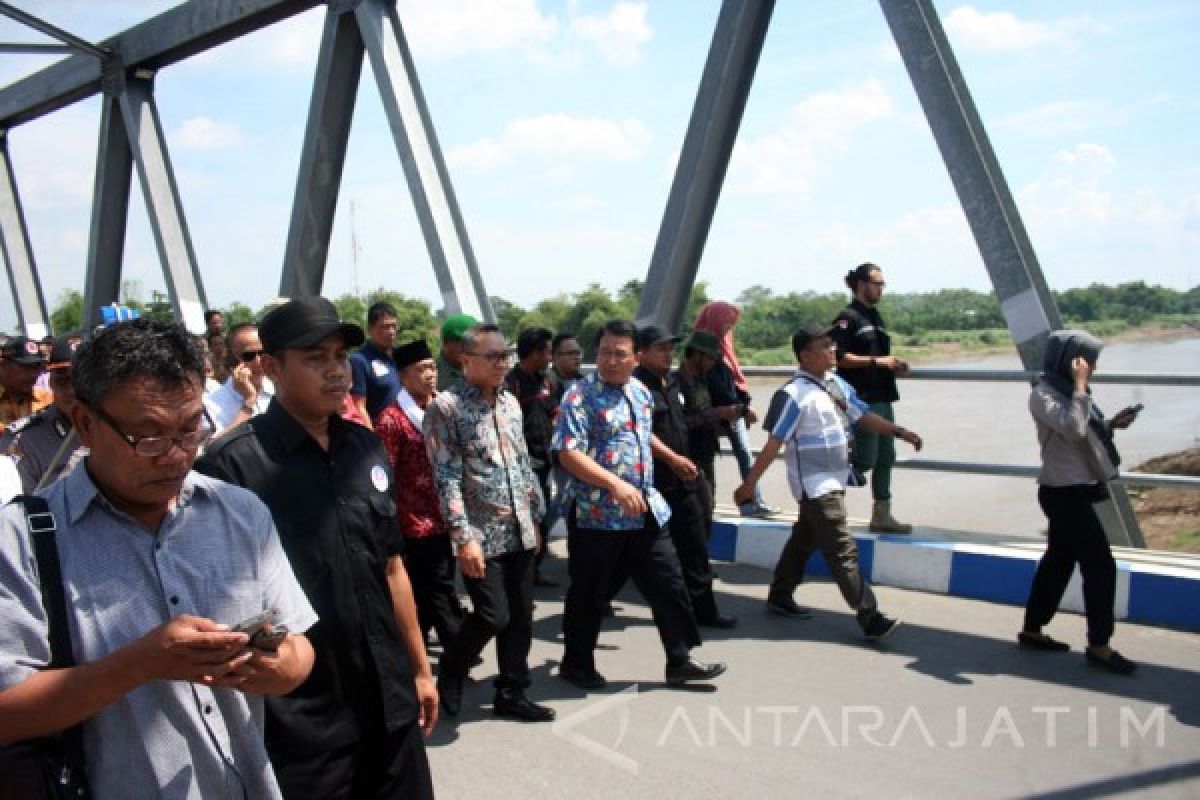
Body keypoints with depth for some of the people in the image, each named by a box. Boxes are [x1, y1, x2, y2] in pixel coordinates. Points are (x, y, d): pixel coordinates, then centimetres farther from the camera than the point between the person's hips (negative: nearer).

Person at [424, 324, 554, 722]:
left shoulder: (510, 402, 11)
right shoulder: (446, 407, -11)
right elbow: (447, 478, -15)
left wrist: (535, 517, 16)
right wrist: (464, 537, -19)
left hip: (519, 532, 7)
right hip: (482, 534, -6)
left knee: (521, 616, 10)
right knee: (493, 616, -5)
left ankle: (511, 694, 25)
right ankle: (449, 673, 23)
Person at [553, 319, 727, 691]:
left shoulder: (641, 391, 9)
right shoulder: (580, 396, -15)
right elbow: (568, 454, -24)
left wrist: (673, 458, 35)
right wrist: (616, 484, -32)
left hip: (645, 510, 7)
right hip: (597, 515, -7)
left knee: (668, 585, 9)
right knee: (589, 595, 8)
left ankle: (679, 661, 22)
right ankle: (576, 664, 27)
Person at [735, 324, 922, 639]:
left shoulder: (837, 384, 7)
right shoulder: (794, 395, -19)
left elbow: (863, 416, 13)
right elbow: (774, 443, -19)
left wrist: (899, 431, 3)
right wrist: (749, 483, -17)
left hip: (834, 480, 9)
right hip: (815, 484, -9)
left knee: (805, 540, 20)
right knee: (843, 551, -7)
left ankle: (779, 596, 35)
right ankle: (870, 618, -2)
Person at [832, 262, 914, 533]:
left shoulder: (876, 317, 18)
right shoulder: (847, 318, -10)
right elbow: (840, 358, -19)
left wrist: (894, 366, 7)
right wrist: (877, 361, -20)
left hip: (882, 398, 9)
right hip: (861, 400, -9)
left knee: (885, 457, 9)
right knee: (864, 460, -8)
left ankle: (882, 514, 15)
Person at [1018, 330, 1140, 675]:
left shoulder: (1066, 391, 13)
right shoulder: (1043, 394, -15)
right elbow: (1072, 429, -30)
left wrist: (1112, 424, 4)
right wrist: (1081, 384, -23)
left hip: (1074, 490, 10)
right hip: (1065, 492, -10)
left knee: (1059, 560, 15)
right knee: (1101, 565, -7)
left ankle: (1032, 630, 25)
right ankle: (1099, 646, 3)